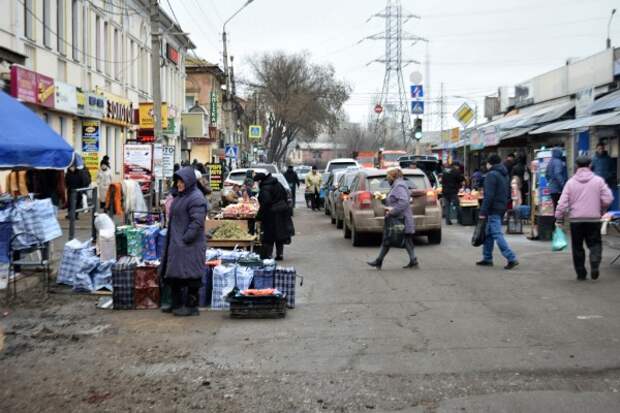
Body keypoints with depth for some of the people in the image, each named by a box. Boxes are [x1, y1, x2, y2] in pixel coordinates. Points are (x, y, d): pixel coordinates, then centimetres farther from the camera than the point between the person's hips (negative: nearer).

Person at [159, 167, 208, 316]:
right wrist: (171, 239, 17)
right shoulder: (179, 196, 15)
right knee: (173, 274, 15)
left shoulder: (196, 198, -16)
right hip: (176, 243, 10)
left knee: (190, 275, -2)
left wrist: (185, 238, -21)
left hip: (190, 245, -10)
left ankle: (191, 306, 7)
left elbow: (197, 222, -22)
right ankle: (177, 304, 26)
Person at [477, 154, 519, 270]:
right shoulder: (504, 175, 16)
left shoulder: (491, 175, -13)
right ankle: (487, 258, 19)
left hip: (493, 209, -9)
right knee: (489, 234, 15)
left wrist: (483, 211, -17)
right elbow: (507, 194, 20)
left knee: (497, 234, -9)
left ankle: (511, 258, -14)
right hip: (502, 208, 9)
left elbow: (489, 195, -19)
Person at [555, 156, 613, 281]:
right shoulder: (598, 181, -2)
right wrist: (601, 210, 13)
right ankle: (594, 265, -14)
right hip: (594, 219, 0)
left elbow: (563, 202, -6)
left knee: (577, 247, 11)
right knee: (595, 243, 11)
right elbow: (608, 199, -6)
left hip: (576, 220, 0)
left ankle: (581, 273, 13)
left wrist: (559, 218, 1)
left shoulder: (571, 182, -2)